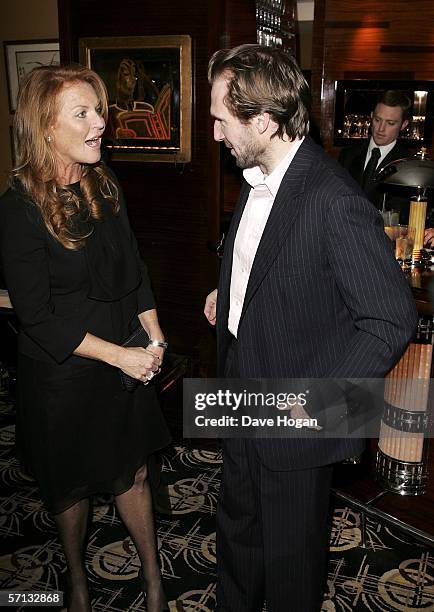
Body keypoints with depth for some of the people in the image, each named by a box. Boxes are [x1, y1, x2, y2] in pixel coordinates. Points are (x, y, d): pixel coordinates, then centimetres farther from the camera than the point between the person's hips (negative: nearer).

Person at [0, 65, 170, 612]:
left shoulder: (104, 184, -1)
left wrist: (154, 338, -2)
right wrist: (121, 356, -20)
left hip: (126, 360, 5)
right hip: (62, 372, -4)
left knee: (131, 470, 18)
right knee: (71, 484, 18)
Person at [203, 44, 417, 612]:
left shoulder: (335, 201, -27)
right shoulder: (257, 178, 1)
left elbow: (393, 318, -23)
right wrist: (229, 293, 6)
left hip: (293, 420, -8)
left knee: (290, 551, 18)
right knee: (237, 527, 29)